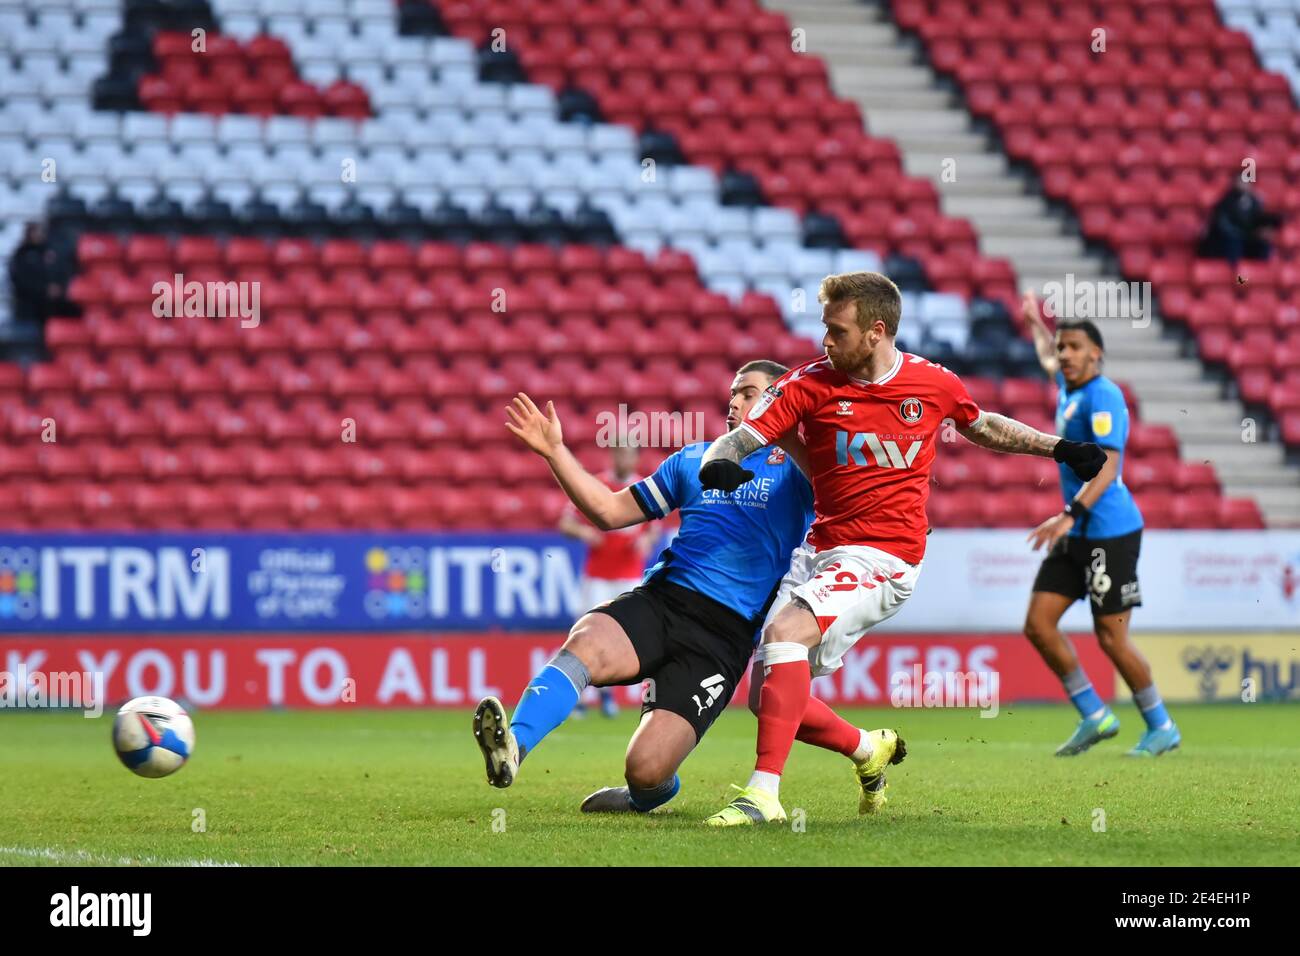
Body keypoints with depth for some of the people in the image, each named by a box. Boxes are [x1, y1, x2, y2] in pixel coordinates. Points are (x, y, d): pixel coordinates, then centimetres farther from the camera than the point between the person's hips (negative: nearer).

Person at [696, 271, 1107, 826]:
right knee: (769, 697, 1)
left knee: (786, 631, -29)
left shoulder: (934, 383, 0)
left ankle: (764, 794, -32)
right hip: (820, 549, 4)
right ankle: (872, 750, 30)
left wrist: (1058, 448, 20)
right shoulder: (810, 382, 0)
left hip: (885, 555, -4)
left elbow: (980, 426, 23)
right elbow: (739, 439, -6)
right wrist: (716, 464, -29)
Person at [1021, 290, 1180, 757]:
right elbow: (1049, 360, 39)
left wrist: (1070, 515, -35)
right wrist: (1035, 321, 52)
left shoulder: (1102, 395, -14)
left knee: (1110, 636, -7)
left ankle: (1161, 727, 9)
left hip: (1109, 532, -9)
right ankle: (1094, 717, 12)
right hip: (1077, 534, 9)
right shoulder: (1068, 389, 12)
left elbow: (1107, 468, -25)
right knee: (1038, 624, 2)